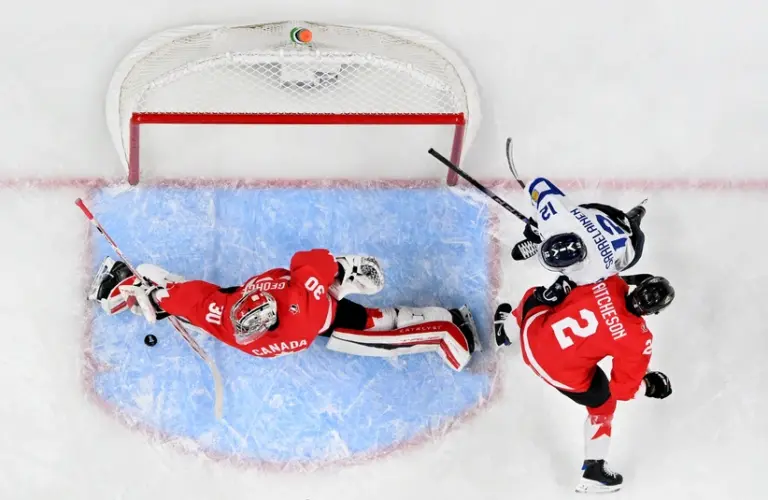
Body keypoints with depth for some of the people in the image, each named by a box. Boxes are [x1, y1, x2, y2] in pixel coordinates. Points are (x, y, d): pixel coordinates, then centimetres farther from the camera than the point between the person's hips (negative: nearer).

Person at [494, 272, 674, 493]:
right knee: (603, 403, 26)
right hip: (564, 374, -4)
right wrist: (650, 385, 6)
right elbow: (623, 388, -9)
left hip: (533, 334, 4)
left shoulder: (609, 285, -11)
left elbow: (567, 295, 6)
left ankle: (506, 330, 71)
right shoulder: (638, 339, -17)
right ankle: (593, 470, 36)